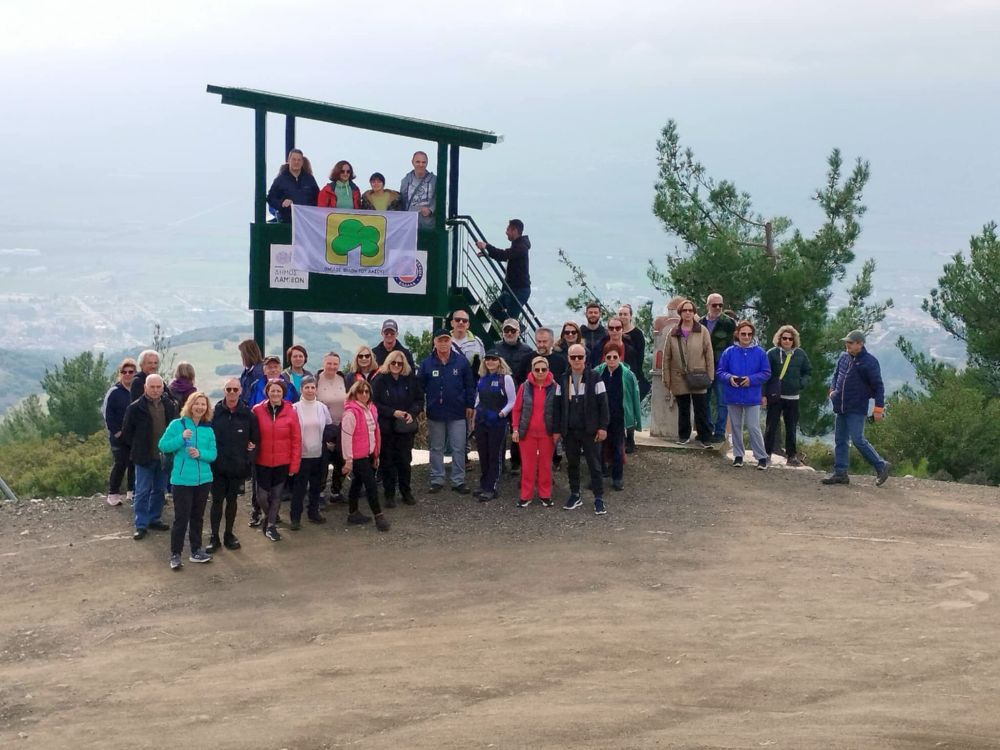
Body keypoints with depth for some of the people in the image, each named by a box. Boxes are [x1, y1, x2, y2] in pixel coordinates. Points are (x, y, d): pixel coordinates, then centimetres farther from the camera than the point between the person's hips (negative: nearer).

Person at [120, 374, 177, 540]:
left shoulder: (169, 406, 1)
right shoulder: (135, 408, -10)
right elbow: (127, 432, -1)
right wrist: (137, 449, 1)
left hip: (164, 456, 4)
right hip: (144, 457, -4)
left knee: (160, 490, 13)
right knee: (142, 492, 1)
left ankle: (154, 519, 27)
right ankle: (141, 525, 6)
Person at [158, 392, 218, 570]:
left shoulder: (208, 430, 4)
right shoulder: (177, 424, -6)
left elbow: (213, 454, 4)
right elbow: (163, 446, -9)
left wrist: (200, 453, -16)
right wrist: (181, 438, -22)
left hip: (203, 479, 4)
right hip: (182, 480, -4)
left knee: (198, 517, 14)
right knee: (181, 518, -5)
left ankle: (196, 551, 25)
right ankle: (175, 554, 5)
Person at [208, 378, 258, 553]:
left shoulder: (248, 414, -3)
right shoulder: (215, 412, -5)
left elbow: (255, 439, 5)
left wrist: (249, 459, -2)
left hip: (238, 467, 1)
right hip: (218, 466, -1)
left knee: (232, 500, 13)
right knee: (217, 501, 3)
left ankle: (229, 535, 25)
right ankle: (214, 537, 11)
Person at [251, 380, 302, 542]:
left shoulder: (290, 412, -5)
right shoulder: (257, 410, -6)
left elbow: (296, 440, -3)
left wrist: (294, 464, -4)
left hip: (283, 463, 0)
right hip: (262, 462, 0)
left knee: (276, 495, 8)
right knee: (262, 496, 1)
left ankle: (271, 525, 25)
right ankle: (267, 516, 32)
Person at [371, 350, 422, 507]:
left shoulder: (411, 379, 1)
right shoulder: (380, 380, -8)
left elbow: (419, 400, 7)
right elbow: (374, 403, -10)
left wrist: (412, 413, -10)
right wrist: (393, 412, -18)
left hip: (406, 427, 2)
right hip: (386, 428, -2)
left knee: (405, 460, 8)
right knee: (387, 461, 4)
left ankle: (406, 492, 21)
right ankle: (389, 495, 13)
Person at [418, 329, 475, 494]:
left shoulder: (461, 362, -2)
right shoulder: (426, 364, -1)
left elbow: (469, 385, 3)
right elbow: (421, 388, 3)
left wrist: (470, 405, 0)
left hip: (457, 414, -1)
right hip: (435, 414, 1)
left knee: (459, 449, 2)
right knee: (436, 449, 9)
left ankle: (458, 481, 9)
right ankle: (437, 480, 17)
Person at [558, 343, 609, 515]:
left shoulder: (594, 378, -4)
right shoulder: (563, 380, 5)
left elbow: (603, 404, -4)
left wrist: (603, 427, -9)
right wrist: (558, 429, 6)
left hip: (590, 430, -3)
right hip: (570, 430, 3)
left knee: (594, 464, -1)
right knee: (572, 464, 11)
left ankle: (599, 498, 4)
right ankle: (575, 495, 23)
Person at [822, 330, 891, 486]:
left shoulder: (869, 362, -12)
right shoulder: (844, 357, 8)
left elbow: (878, 386, -11)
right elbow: (836, 375, 24)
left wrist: (879, 409, -15)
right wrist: (833, 390, 6)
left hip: (857, 410, -7)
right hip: (840, 408, 7)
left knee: (858, 440, -12)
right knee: (840, 440, 8)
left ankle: (881, 466, 1)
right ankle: (840, 473, 14)